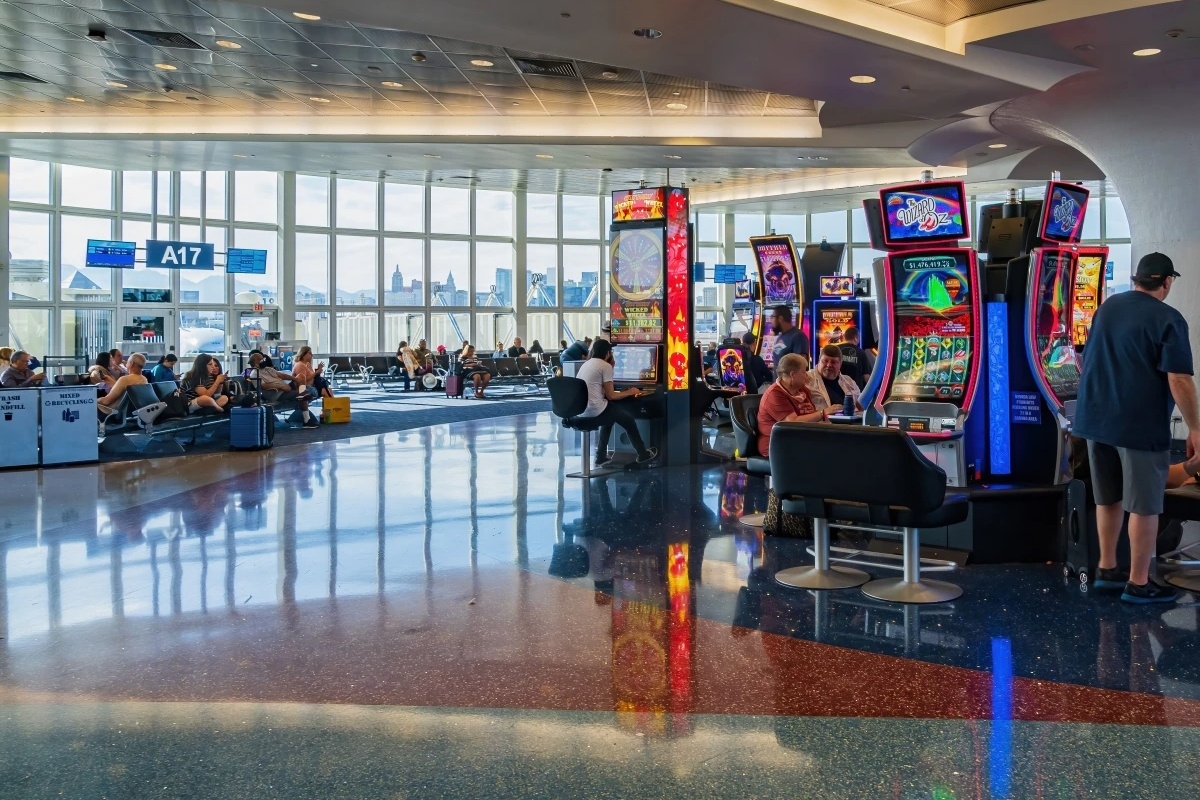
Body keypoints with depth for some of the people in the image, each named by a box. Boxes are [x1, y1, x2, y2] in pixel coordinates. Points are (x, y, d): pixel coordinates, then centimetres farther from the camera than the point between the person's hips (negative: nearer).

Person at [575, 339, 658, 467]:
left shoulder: (585, 364, 17)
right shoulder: (606, 366, -7)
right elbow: (610, 396, -7)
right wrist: (630, 392, 8)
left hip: (580, 410, 8)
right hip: (595, 411, -8)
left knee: (611, 413, 33)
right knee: (628, 418, 14)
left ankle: (601, 456, 32)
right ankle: (643, 454, 30)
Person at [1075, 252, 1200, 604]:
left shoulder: (1107, 307, 8)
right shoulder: (1168, 319, -13)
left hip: (1096, 418, 6)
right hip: (1140, 424, -6)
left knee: (1108, 498, 18)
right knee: (1143, 505, 5)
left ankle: (1106, 570, 27)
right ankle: (1138, 584, 12)